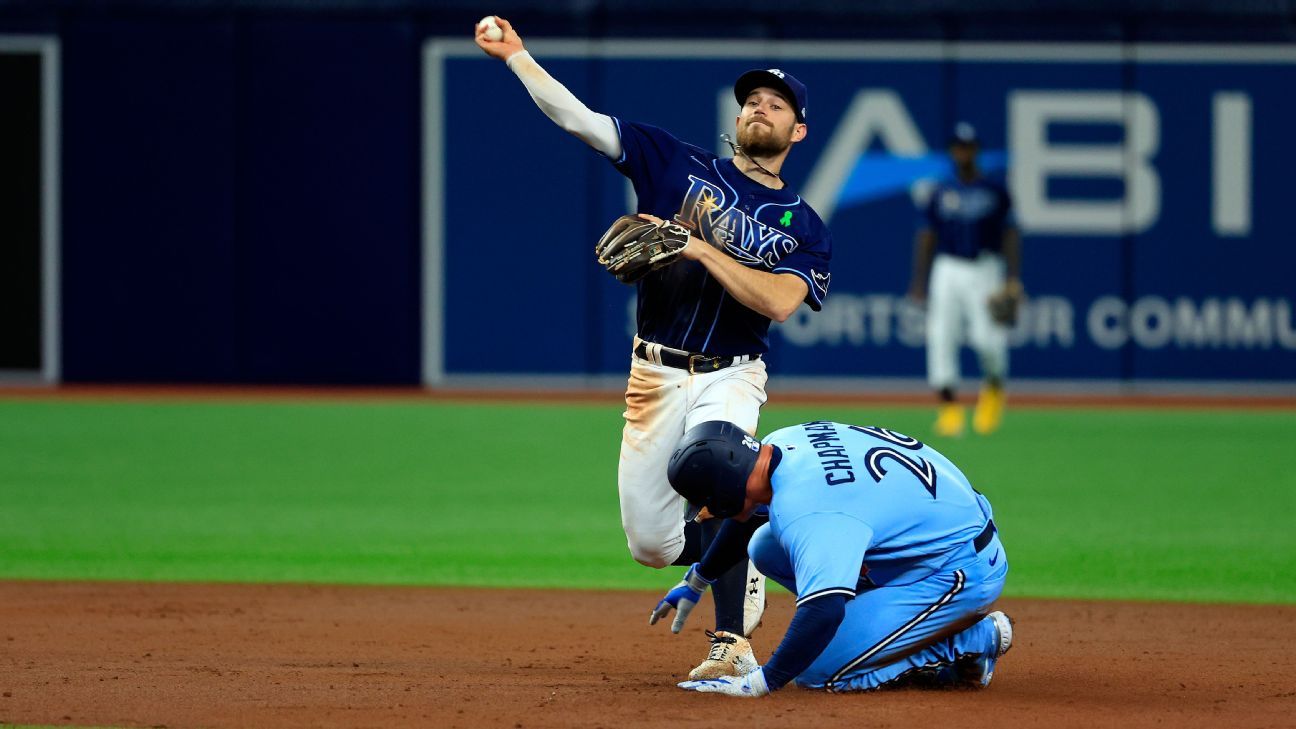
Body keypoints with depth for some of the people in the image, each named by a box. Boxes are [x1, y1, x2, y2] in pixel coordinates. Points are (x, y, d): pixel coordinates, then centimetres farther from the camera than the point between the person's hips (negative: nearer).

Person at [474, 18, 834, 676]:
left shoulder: (804, 228, 3)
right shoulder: (681, 165, 5)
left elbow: (779, 301, -16)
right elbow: (578, 119, -1)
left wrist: (699, 249, -20)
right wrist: (515, 56, -10)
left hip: (728, 379, -2)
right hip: (656, 374, 2)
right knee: (651, 542, 2)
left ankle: (731, 643, -26)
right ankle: (744, 559, 33)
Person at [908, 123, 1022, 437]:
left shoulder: (995, 192, 5)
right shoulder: (940, 194, 10)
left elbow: (1010, 236, 2)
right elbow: (926, 237, 9)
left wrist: (1013, 279, -9)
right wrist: (919, 282, 1)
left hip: (984, 271, -2)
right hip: (947, 270, 2)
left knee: (986, 337, -16)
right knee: (940, 338, -10)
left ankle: (994, 386, 15)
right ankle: (949, 408, -5)